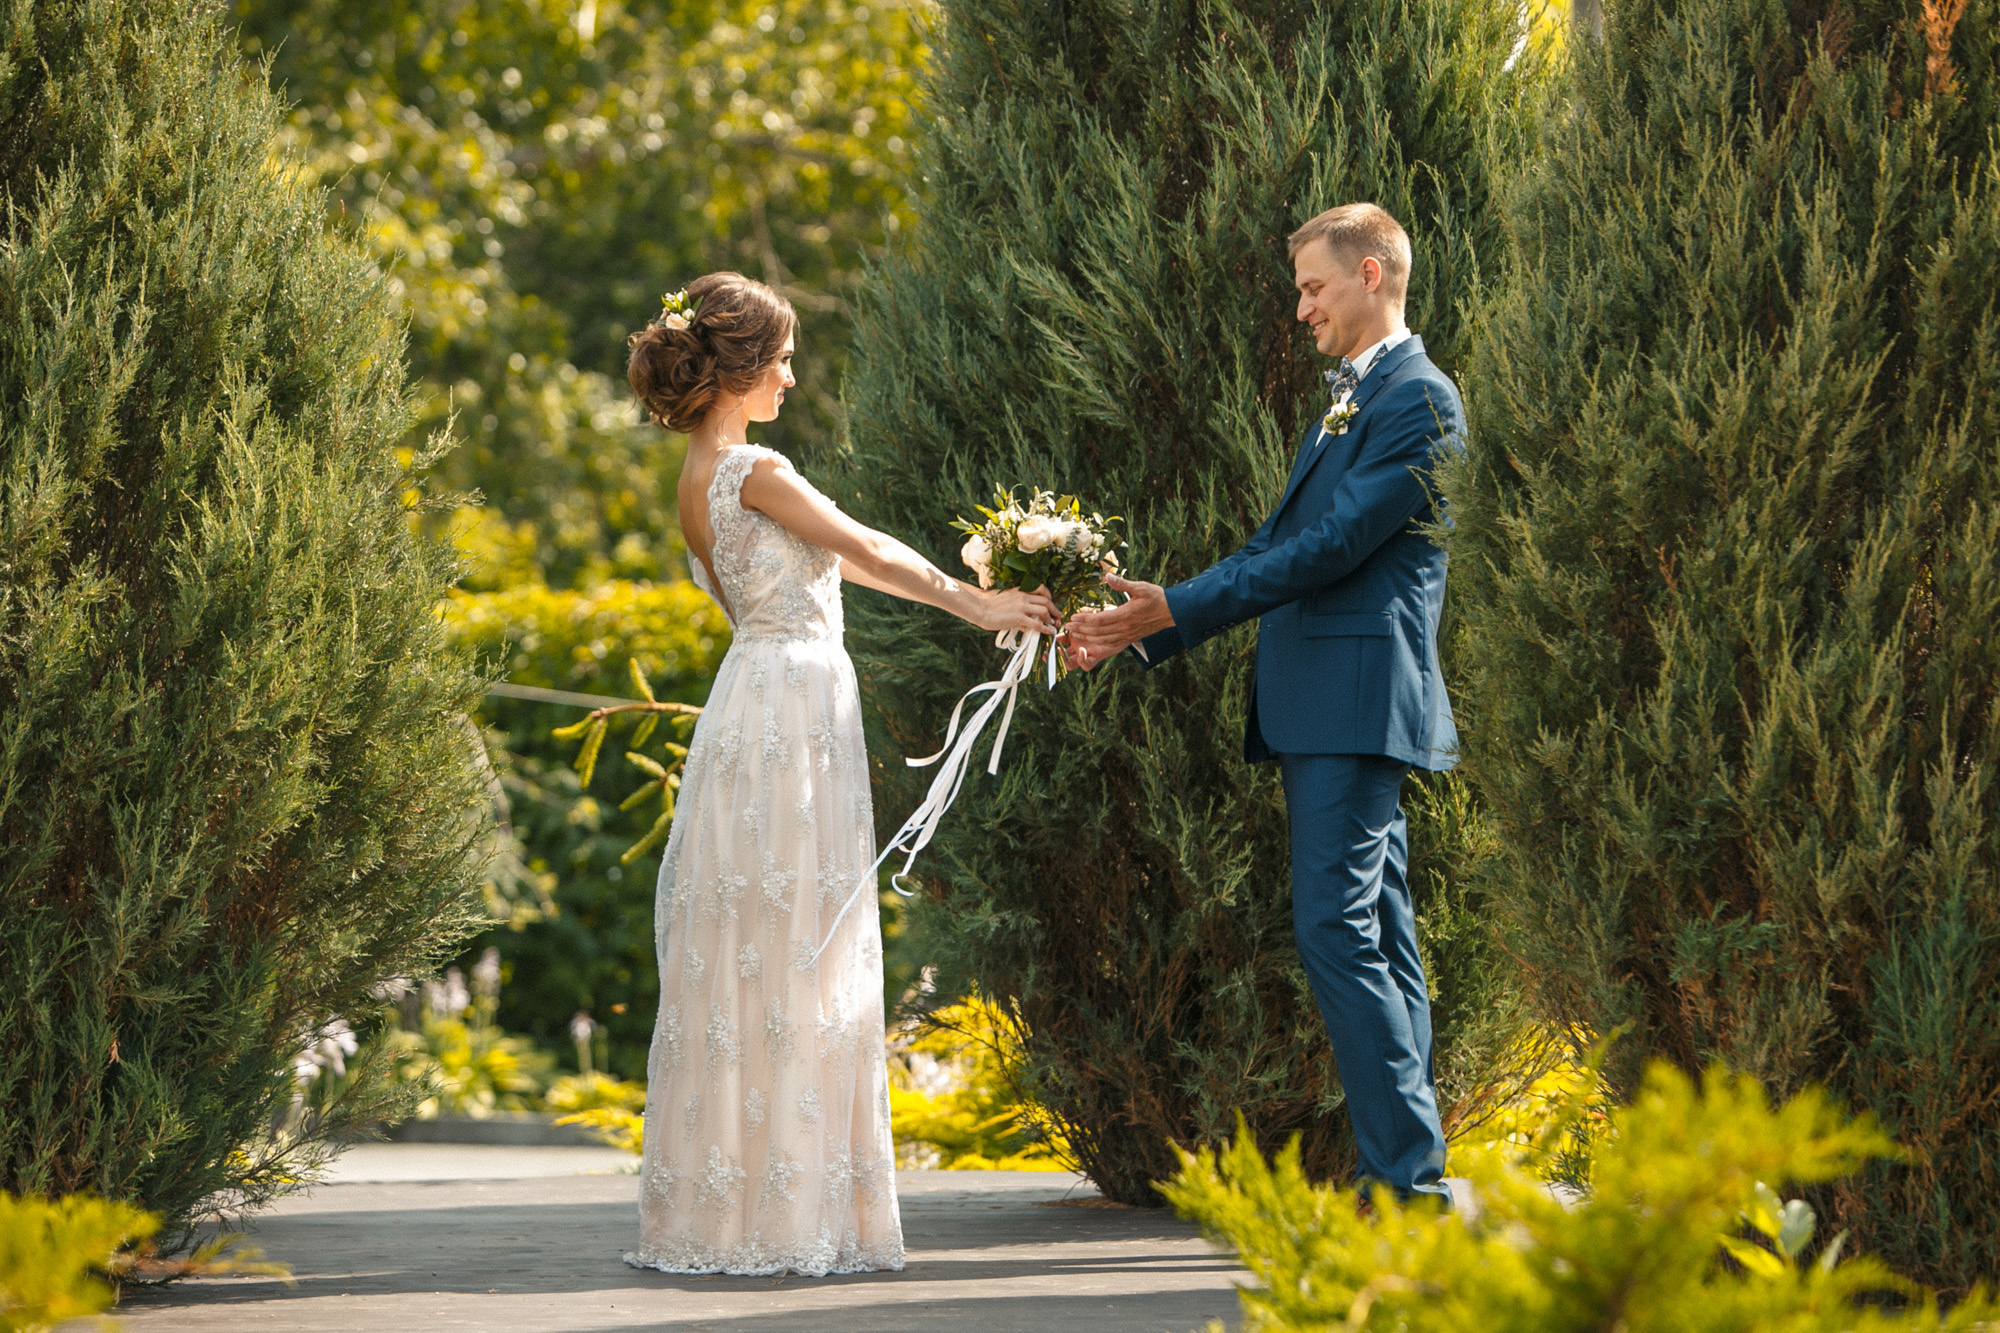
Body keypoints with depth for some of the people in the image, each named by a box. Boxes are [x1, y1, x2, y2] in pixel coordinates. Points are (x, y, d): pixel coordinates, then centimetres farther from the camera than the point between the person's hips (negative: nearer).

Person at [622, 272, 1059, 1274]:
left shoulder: (704, 474, 13)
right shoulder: (752, 470, -15)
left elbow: (843, 560, 19)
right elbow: (866, 552, -9)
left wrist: (975, 598, 22)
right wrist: (975, 605, 3)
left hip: (762, 696, 9)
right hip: (795, 702, -9)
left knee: (742, 960, 10)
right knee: (790, 958, -6)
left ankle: (724, 1212, 14)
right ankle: (782, 1218, -3)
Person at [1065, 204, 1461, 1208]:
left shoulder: (1417, 400, -9)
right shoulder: (1344, 404, 23)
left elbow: (1334, 544, -16)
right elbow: (1273, 552, 23)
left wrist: (1179, 607, -16)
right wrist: (1141, 635, 17)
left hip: (1359, 700, -10)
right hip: (1314, 709, 10)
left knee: (1336, 930, -15)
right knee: (1377, 940, 9)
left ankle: (1406, 1173, -15)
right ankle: (1409, 1174, 11)